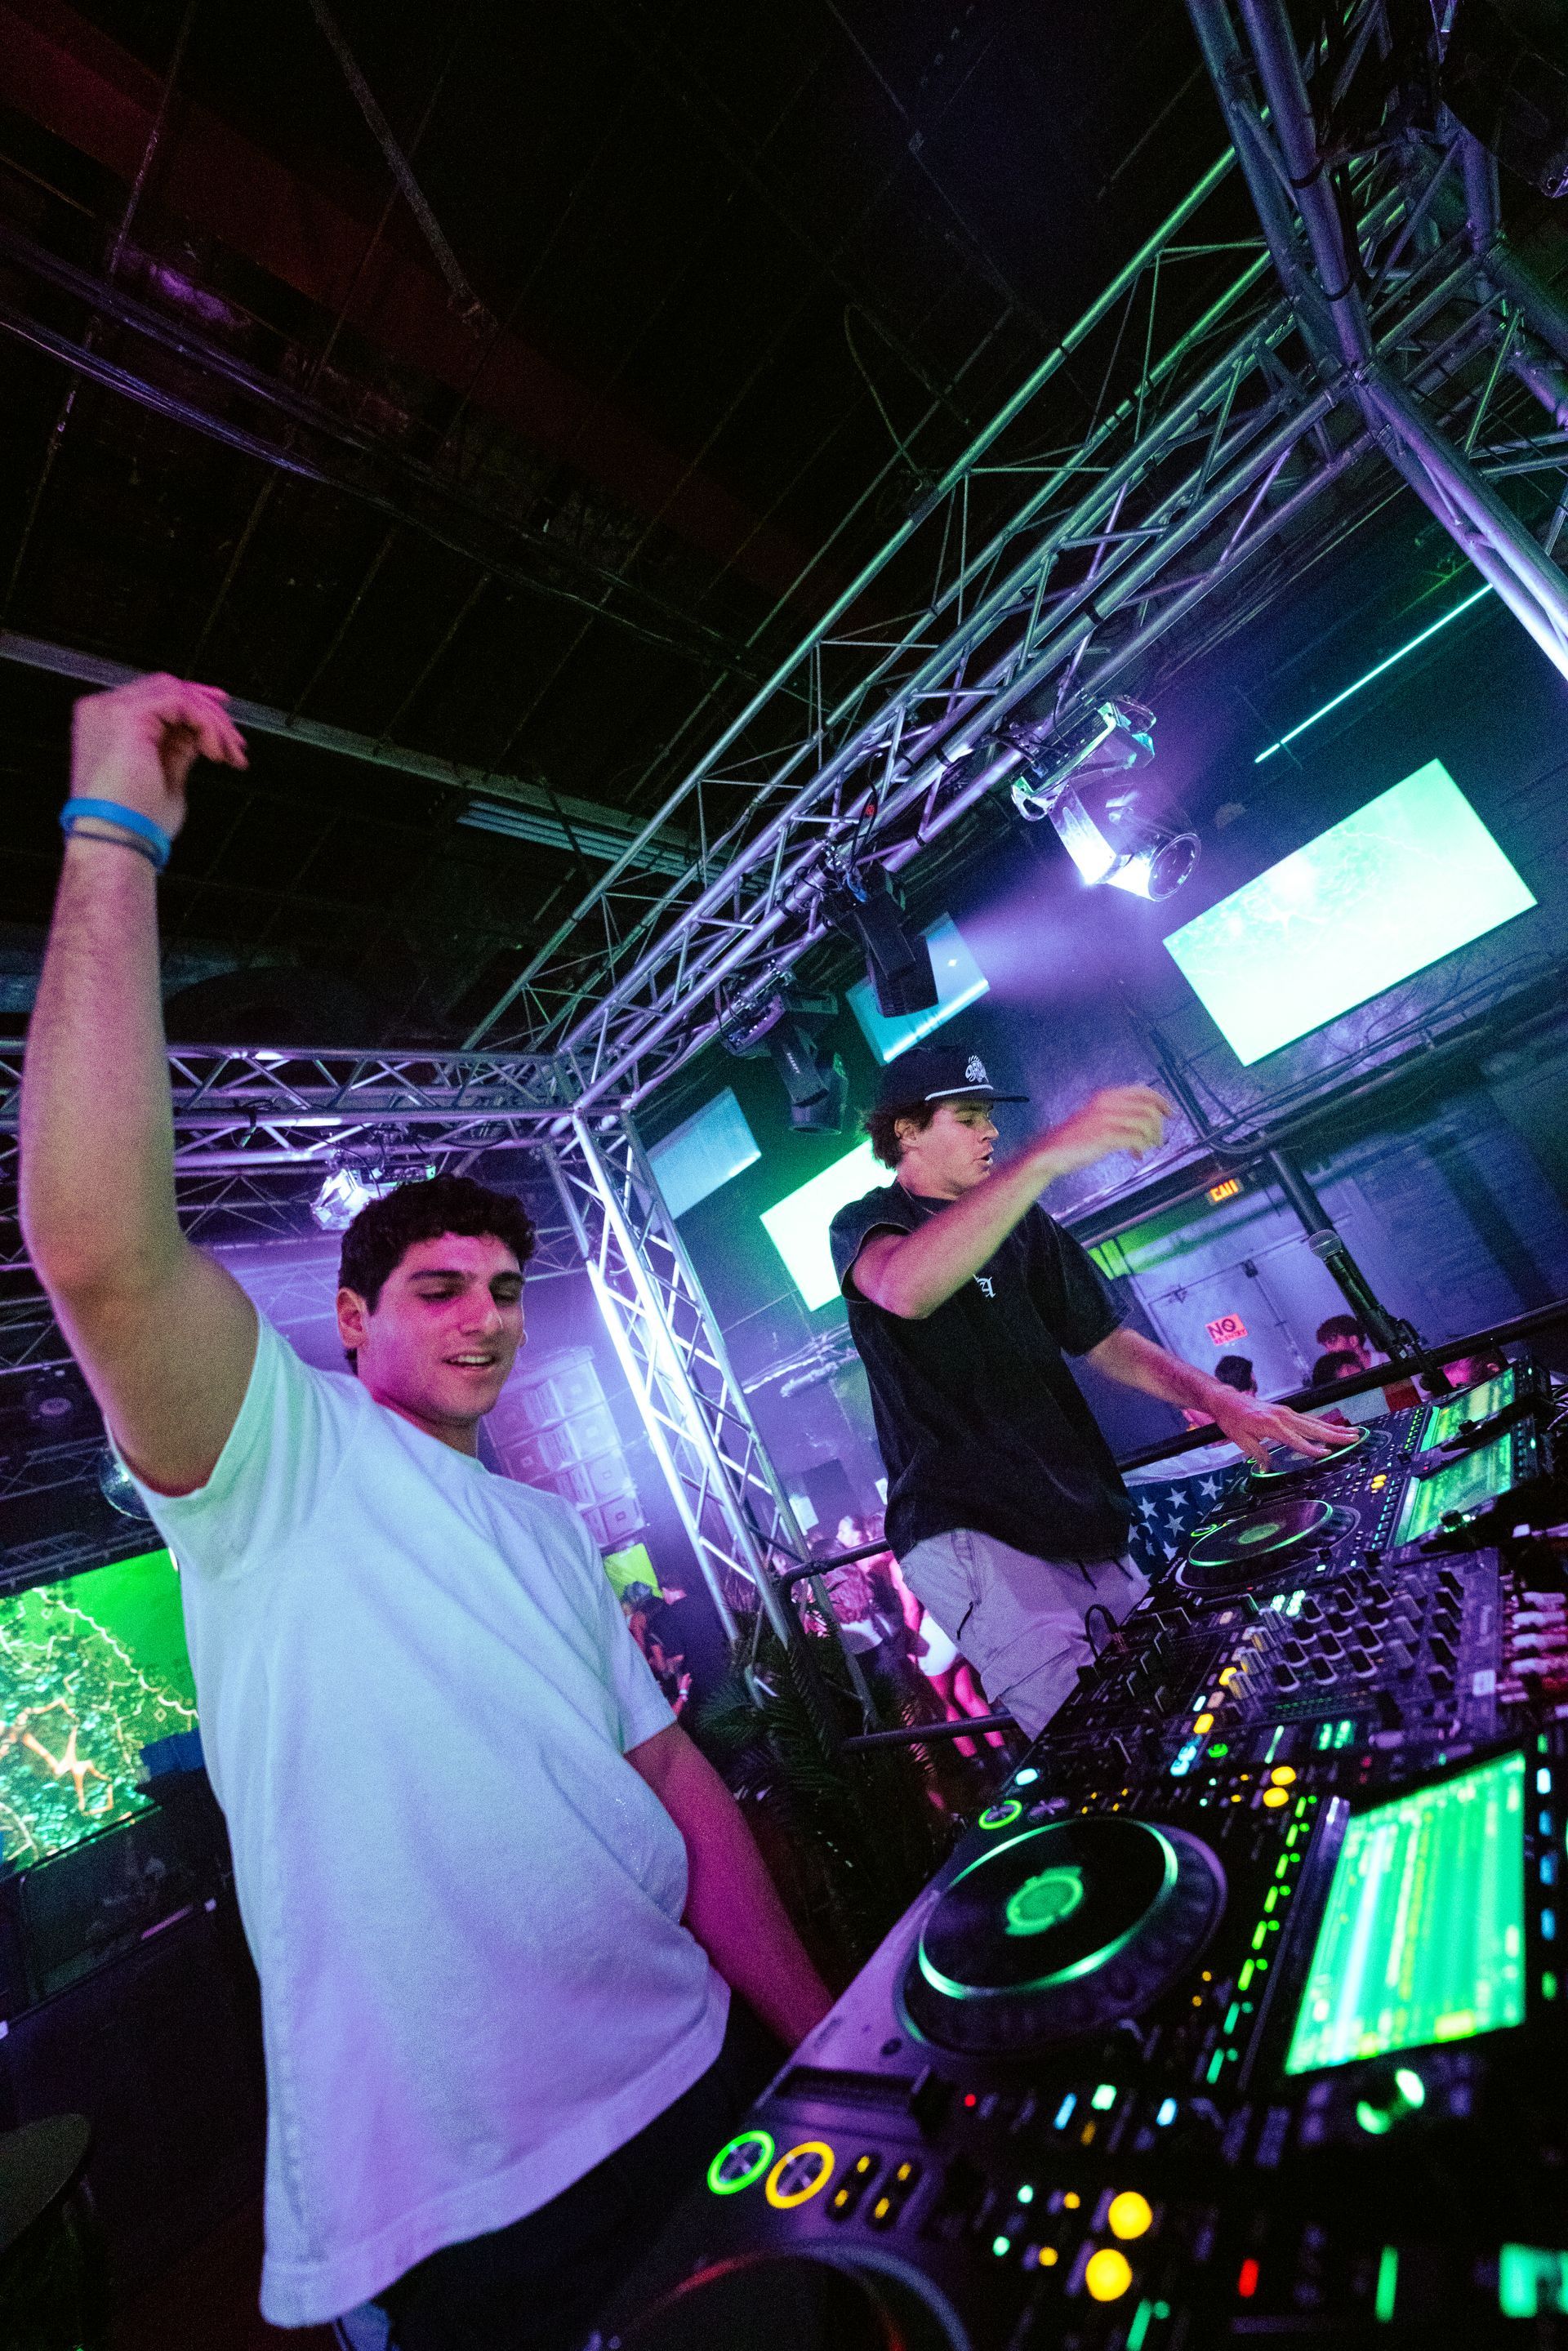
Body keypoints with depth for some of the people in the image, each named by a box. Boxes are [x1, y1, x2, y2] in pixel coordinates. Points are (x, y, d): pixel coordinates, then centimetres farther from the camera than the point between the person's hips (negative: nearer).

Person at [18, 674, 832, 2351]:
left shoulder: (550, 1532, 7)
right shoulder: (276, 1460, -12)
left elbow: (673, 1776, 7)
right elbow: (98, 1252, -32)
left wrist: (830, 2037, 4)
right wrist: (114, 836, -29)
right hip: (459, 2207, -5)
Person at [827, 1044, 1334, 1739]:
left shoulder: (1025, 1225, 19)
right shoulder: (864, 1225, -2)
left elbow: (1104, 1340, 15)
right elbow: (904, 1289, -29)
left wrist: (1219, 1399, -4)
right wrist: (1047, 1155, -39)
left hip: (1078, 1520, 7)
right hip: (963, 1528, -6)